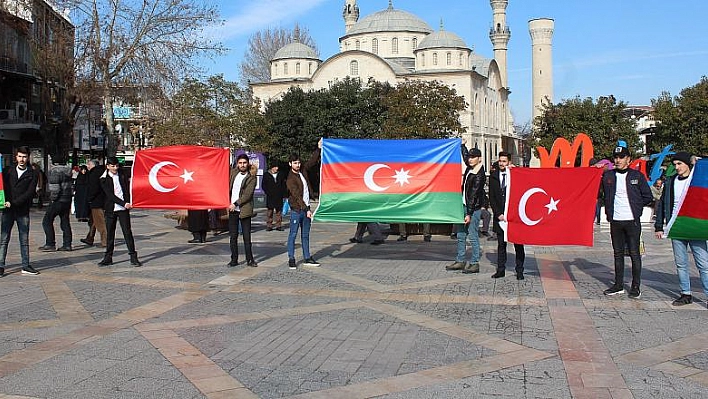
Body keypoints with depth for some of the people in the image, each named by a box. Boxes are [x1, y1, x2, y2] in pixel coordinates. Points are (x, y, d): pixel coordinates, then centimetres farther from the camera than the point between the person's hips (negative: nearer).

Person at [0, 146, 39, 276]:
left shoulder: (32, 174, 3)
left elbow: (30, 192, -6)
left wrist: (13, 203, -13)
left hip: (23, 211, -1)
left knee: (24, 240, 5)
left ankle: (26, 266, 11)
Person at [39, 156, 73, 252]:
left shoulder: (54, 171, -12)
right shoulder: (68, 171, 11)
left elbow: (55, 187, -20)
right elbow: (71, 186, 17)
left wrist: (53, 198, -10)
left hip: (57, 201, -8)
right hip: (67, 200, 8)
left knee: (47, 221, 1)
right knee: (65, 222, 11)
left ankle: (50, 244, -1)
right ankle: (67, 244, 11)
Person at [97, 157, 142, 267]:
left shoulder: (122, 175, 8)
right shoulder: (103, 179, 0)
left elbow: (127, 190, 9)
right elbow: (110, 195, -9)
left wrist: (128, 203, -7)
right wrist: (124, 204, -17)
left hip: (123, 208, 1)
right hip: (110, 209, 0)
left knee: (127, 232, -4)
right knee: (109, 234, 5)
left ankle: (133, 257, -2)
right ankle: (108, 258, 15)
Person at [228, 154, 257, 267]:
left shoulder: (251, 178, -5)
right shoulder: (233, 172, 8)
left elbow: (248, 195, -12)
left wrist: (235, 204, -15)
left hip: (244, 210, -4)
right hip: (232, 210, 4)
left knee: (247, 237, -1)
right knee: (233, 236, 7)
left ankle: (250, 259, 10)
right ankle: (234, 259, 16)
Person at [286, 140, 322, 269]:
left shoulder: (303, 170, 8)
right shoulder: (290, 179, -12)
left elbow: (313, 161, 20)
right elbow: (297, 196, -18)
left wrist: (319, 148, 10)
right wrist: (307, 209, -23)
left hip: (306, 208, 7)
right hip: (296, 210, -7)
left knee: (305, 235, 13)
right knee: (293, 234, -1)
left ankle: (307, 258, 19)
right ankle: (291, 259, 5)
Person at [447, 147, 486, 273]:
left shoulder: (479, 176, -16)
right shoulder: (469, 168, 7)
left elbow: (473, 196, -19)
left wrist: (469, 214, -19)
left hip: (474, 208, -9)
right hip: (464, 205, 9)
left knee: (473, 236, -5)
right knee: (461, 235, 11)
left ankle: (474, 264, 2)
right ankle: (460, 261, 19)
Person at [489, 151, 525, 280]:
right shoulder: (493, 177, 7)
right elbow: (491, 198, 6)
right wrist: (498, 214, -1)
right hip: (500, 216, 2)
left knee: (518, 244, 1)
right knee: (501, 244, 8)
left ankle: (519, 271, 8)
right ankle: (501, 270, 15)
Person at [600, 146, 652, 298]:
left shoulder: (637, 176, 1)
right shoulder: (607, 175, 5)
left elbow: (648, 197, 5)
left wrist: (635, 206, 2)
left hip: (632, 221, -3)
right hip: (615, 221, 3)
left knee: (634, 254, 0)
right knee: (618, 254, 10)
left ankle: (636, 286, 8)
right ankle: (619, 285, 18)